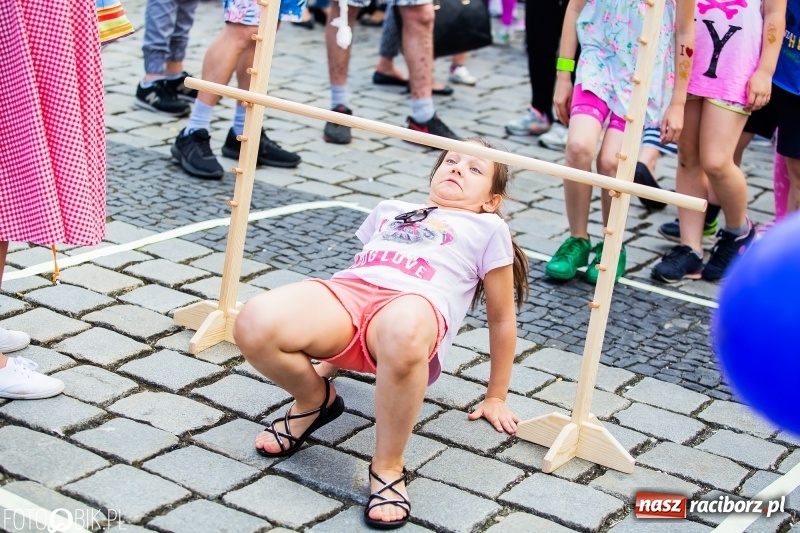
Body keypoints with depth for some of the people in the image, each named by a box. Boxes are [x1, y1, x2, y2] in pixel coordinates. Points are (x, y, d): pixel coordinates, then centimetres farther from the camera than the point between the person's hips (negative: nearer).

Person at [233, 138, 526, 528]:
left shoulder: (488, 229, 26)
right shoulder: (390, 210, 39)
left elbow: (502, 318, 26)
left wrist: (496, 398, 24)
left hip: (417, 304, -4)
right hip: (347, 290, 4)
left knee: (402, 330, -45)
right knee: (253, 325, -28)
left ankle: (388, 468, -22)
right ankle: (314, 400, 6)